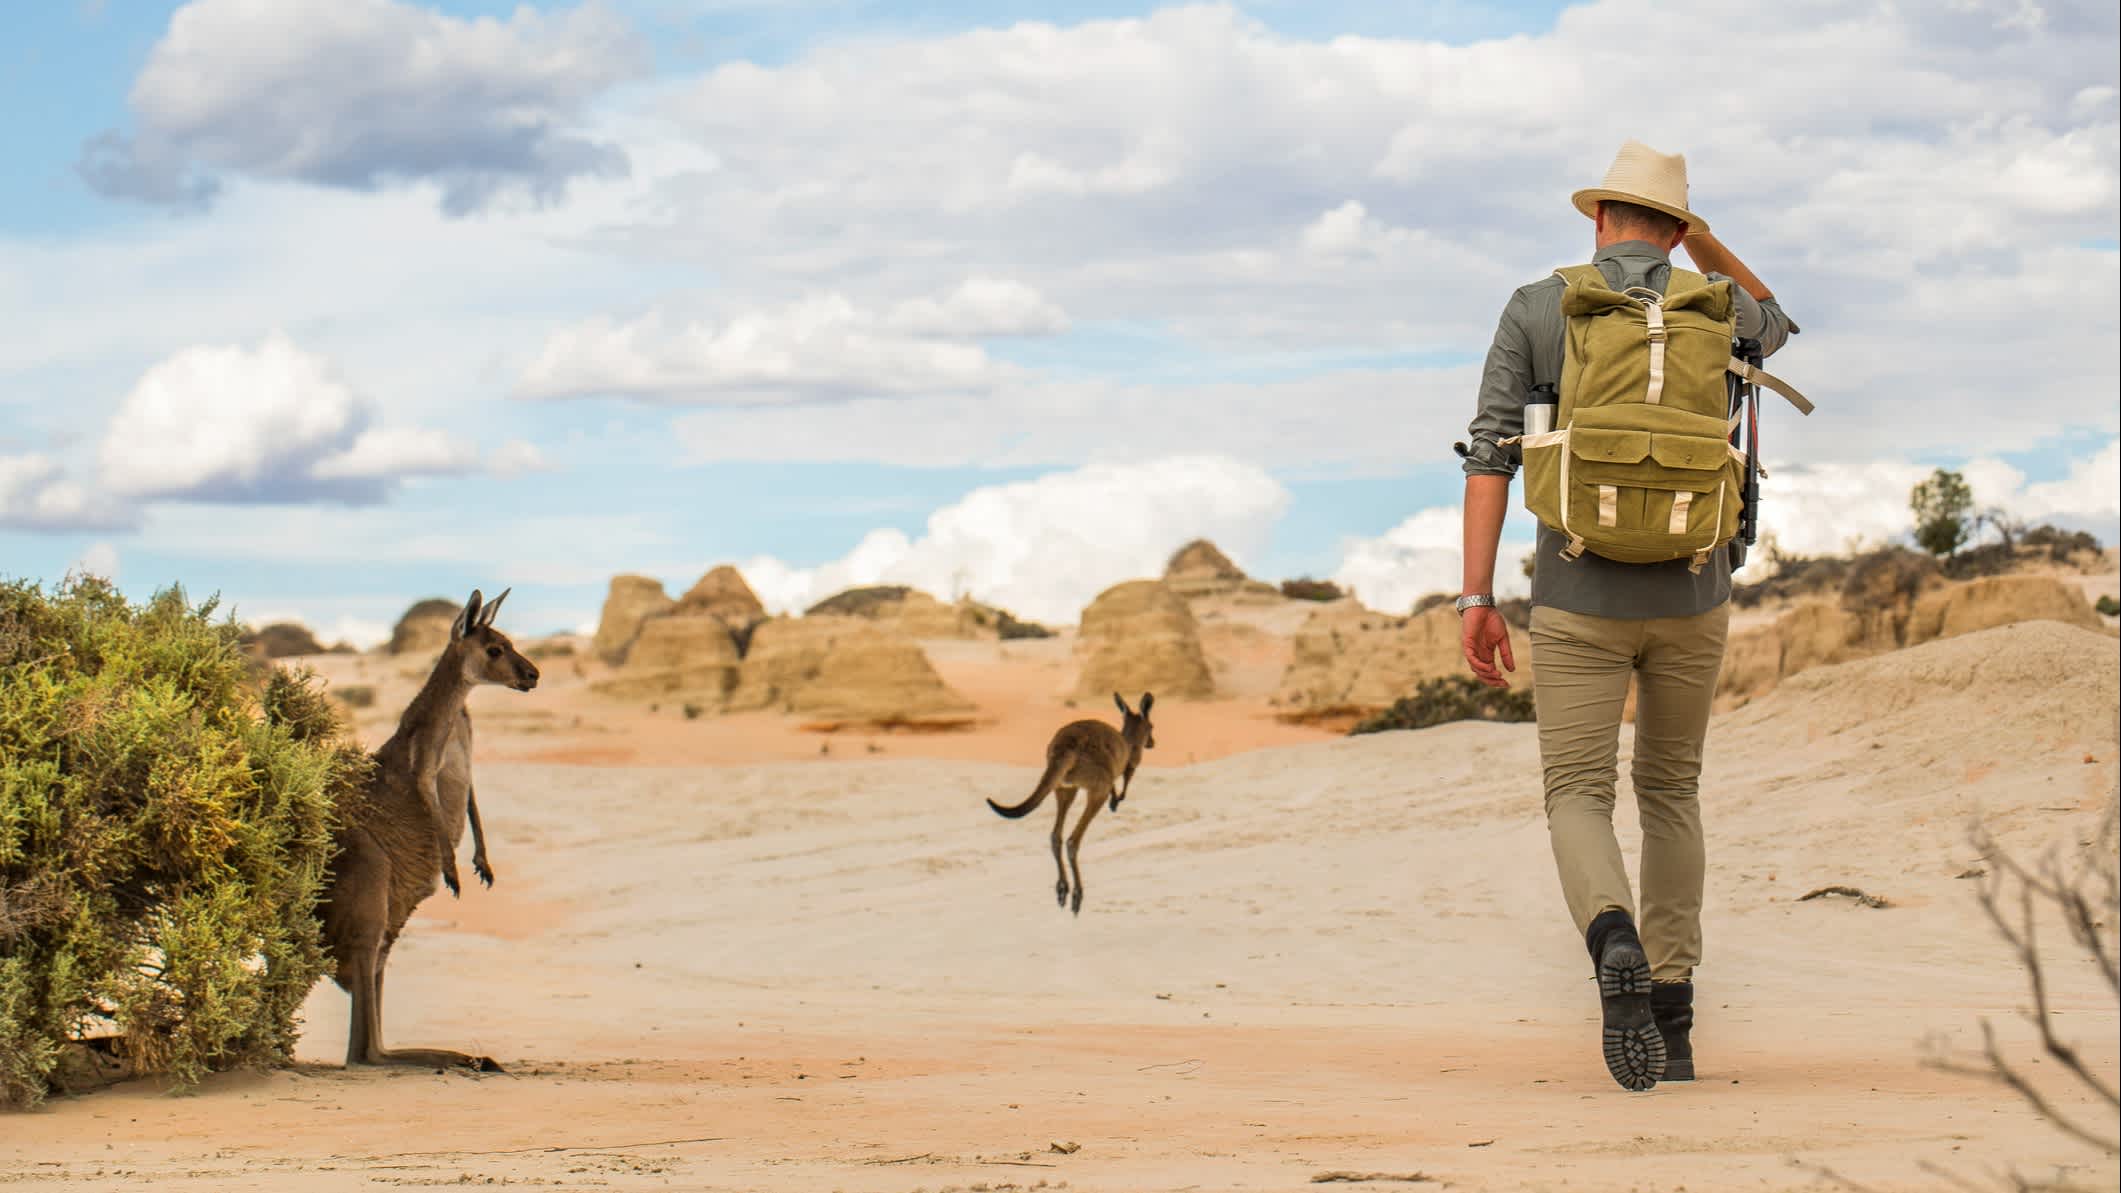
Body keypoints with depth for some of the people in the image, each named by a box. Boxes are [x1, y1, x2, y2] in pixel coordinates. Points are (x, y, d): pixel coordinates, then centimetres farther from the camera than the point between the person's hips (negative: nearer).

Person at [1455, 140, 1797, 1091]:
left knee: (1578, 803, 2)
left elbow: (1490, 453, -8)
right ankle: (1669, 1020, 15)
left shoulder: (1534, 309, -1)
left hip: (1580, 599, -2)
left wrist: (1475, 601, -7)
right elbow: (1774, 325, 31)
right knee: (1670, 790, 20)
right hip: (1690, 594, 2)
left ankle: (1618, 950, -32)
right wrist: (1695, 229, 25)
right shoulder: (1711, 308, 3)